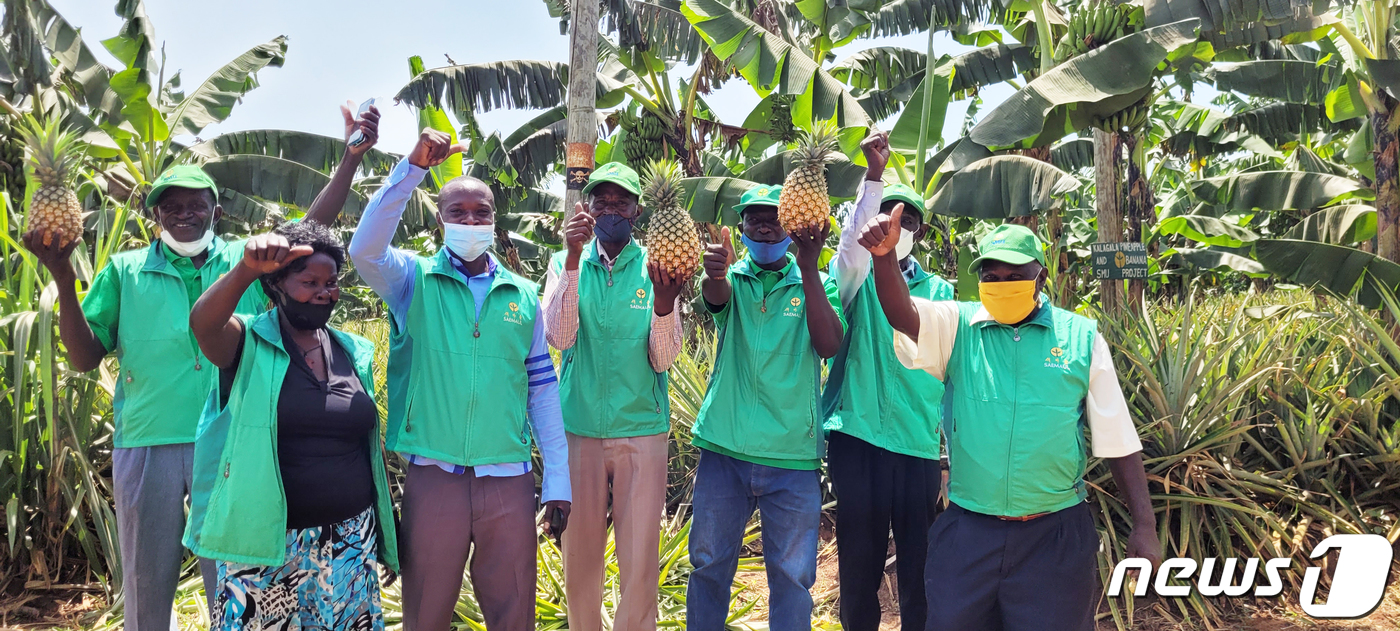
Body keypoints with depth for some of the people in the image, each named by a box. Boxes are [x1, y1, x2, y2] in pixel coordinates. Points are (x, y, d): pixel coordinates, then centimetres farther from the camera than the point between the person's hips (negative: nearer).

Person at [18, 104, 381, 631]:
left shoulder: (245, 261, 8)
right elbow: (85, 357, 5)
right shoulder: (124, 270, 8)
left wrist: (353, 154, -8)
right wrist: (63, 278, -8)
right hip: (146, 445, 1)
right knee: (146, 586, 13)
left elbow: (314, 227, 1)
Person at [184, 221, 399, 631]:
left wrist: (385, 533, 14)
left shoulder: (355, 353, 9)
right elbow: (202, 323, -25)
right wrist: (247, 269, -42)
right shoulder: (248, 342, -2)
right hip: (264, 545, -3)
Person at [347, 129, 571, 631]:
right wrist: (413, 167, -22)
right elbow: (364, 250, -19)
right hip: (433, 477, -1)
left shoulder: (523, 295, 8)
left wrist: (557, 483, 5)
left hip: (510, 481, 2)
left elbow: (542, 390, 8)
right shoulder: (415, 280, 3)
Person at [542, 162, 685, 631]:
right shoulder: (566, 264, 4)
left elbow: (662, 360, -6)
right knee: (579, 561, 10)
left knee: (640, 567, 1)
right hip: (578, 431, 1)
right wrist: (573, 258, -20)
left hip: (642, 433, -1)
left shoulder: (656, 268, 1)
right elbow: (559, 337, -12)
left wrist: (665, 303, -24)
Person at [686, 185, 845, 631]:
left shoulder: (816, 284, 6)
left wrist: (808, 268, -21)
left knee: (792, 575, 5)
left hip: (794, 455, 0)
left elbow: (829, 346, -11)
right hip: (725, 448, 1)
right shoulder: (732, 278, 6)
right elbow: (716, 297, -18)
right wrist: (714, 273, -42)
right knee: (709, 565, 11)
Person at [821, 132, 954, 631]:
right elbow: (853, 246, -19)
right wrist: (873, 177, -28)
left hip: (919, 444, 2)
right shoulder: (858, 278, 5)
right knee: (859, 556, 6)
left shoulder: (939, 291, 10)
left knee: (919, 558, 5)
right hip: (857, 438, -1)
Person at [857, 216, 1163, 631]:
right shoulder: (958, 328, 1)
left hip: (1055, 534, -1)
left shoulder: (1081, 338, 0)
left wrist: (1144, 526, -1)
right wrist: (885, 255, -38)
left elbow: (1118, 442, 2)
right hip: (967, 530, 1)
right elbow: (901, 314, -19)